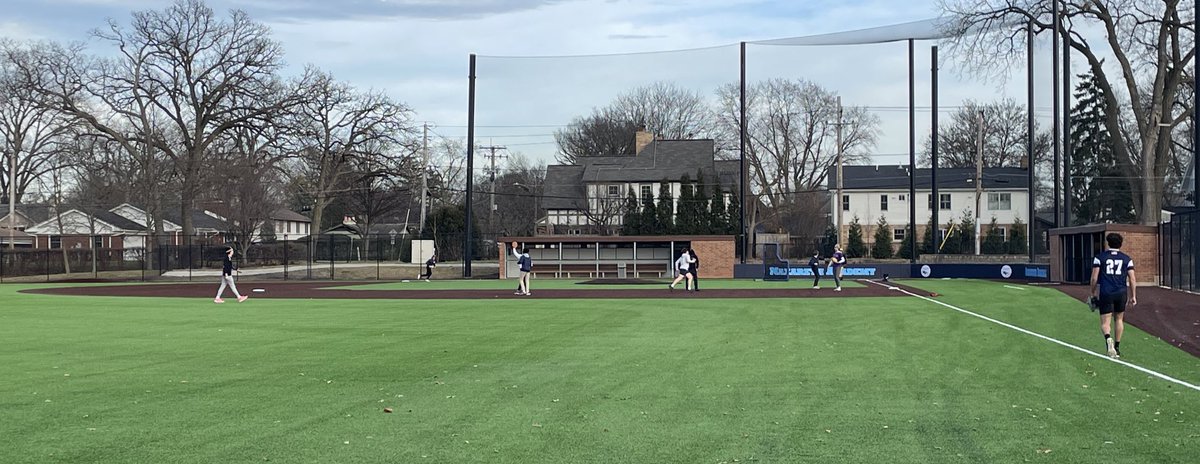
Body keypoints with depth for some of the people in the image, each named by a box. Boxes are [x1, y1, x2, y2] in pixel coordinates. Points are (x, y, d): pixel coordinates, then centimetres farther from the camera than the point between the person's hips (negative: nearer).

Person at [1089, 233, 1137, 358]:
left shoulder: (1099, 257, 1)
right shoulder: (1127, 259, 6)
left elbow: (1094, 278, -2)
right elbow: (1132, 279, 3)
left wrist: (1093, 293, 8)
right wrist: (1133, 296, 9)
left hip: (1105, 294, -2)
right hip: (1121, 293, 2)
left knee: (1105, 322, 1)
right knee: (1119, 319, 21)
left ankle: (1108, 337, -32)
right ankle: (1117, 348, 23)